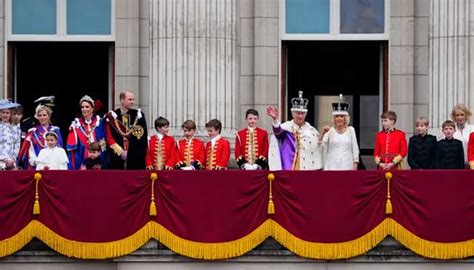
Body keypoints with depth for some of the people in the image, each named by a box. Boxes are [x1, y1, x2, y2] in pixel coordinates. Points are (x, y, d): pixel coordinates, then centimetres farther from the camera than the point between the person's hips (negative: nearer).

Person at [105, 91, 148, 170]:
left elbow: (143, 136, 3)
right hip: (117, 158, 0)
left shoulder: (138, 115, 6)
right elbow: (109, 137, 1)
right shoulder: (112, 116, 4)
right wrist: (120, 151, -7)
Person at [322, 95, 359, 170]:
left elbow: (355, 148, 8)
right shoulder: (329, 131, 3)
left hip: (347, 166, 1)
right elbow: (324, 151, 4)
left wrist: (355, 164, 2)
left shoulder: (351, 130, 7)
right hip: (332, 167, -1)